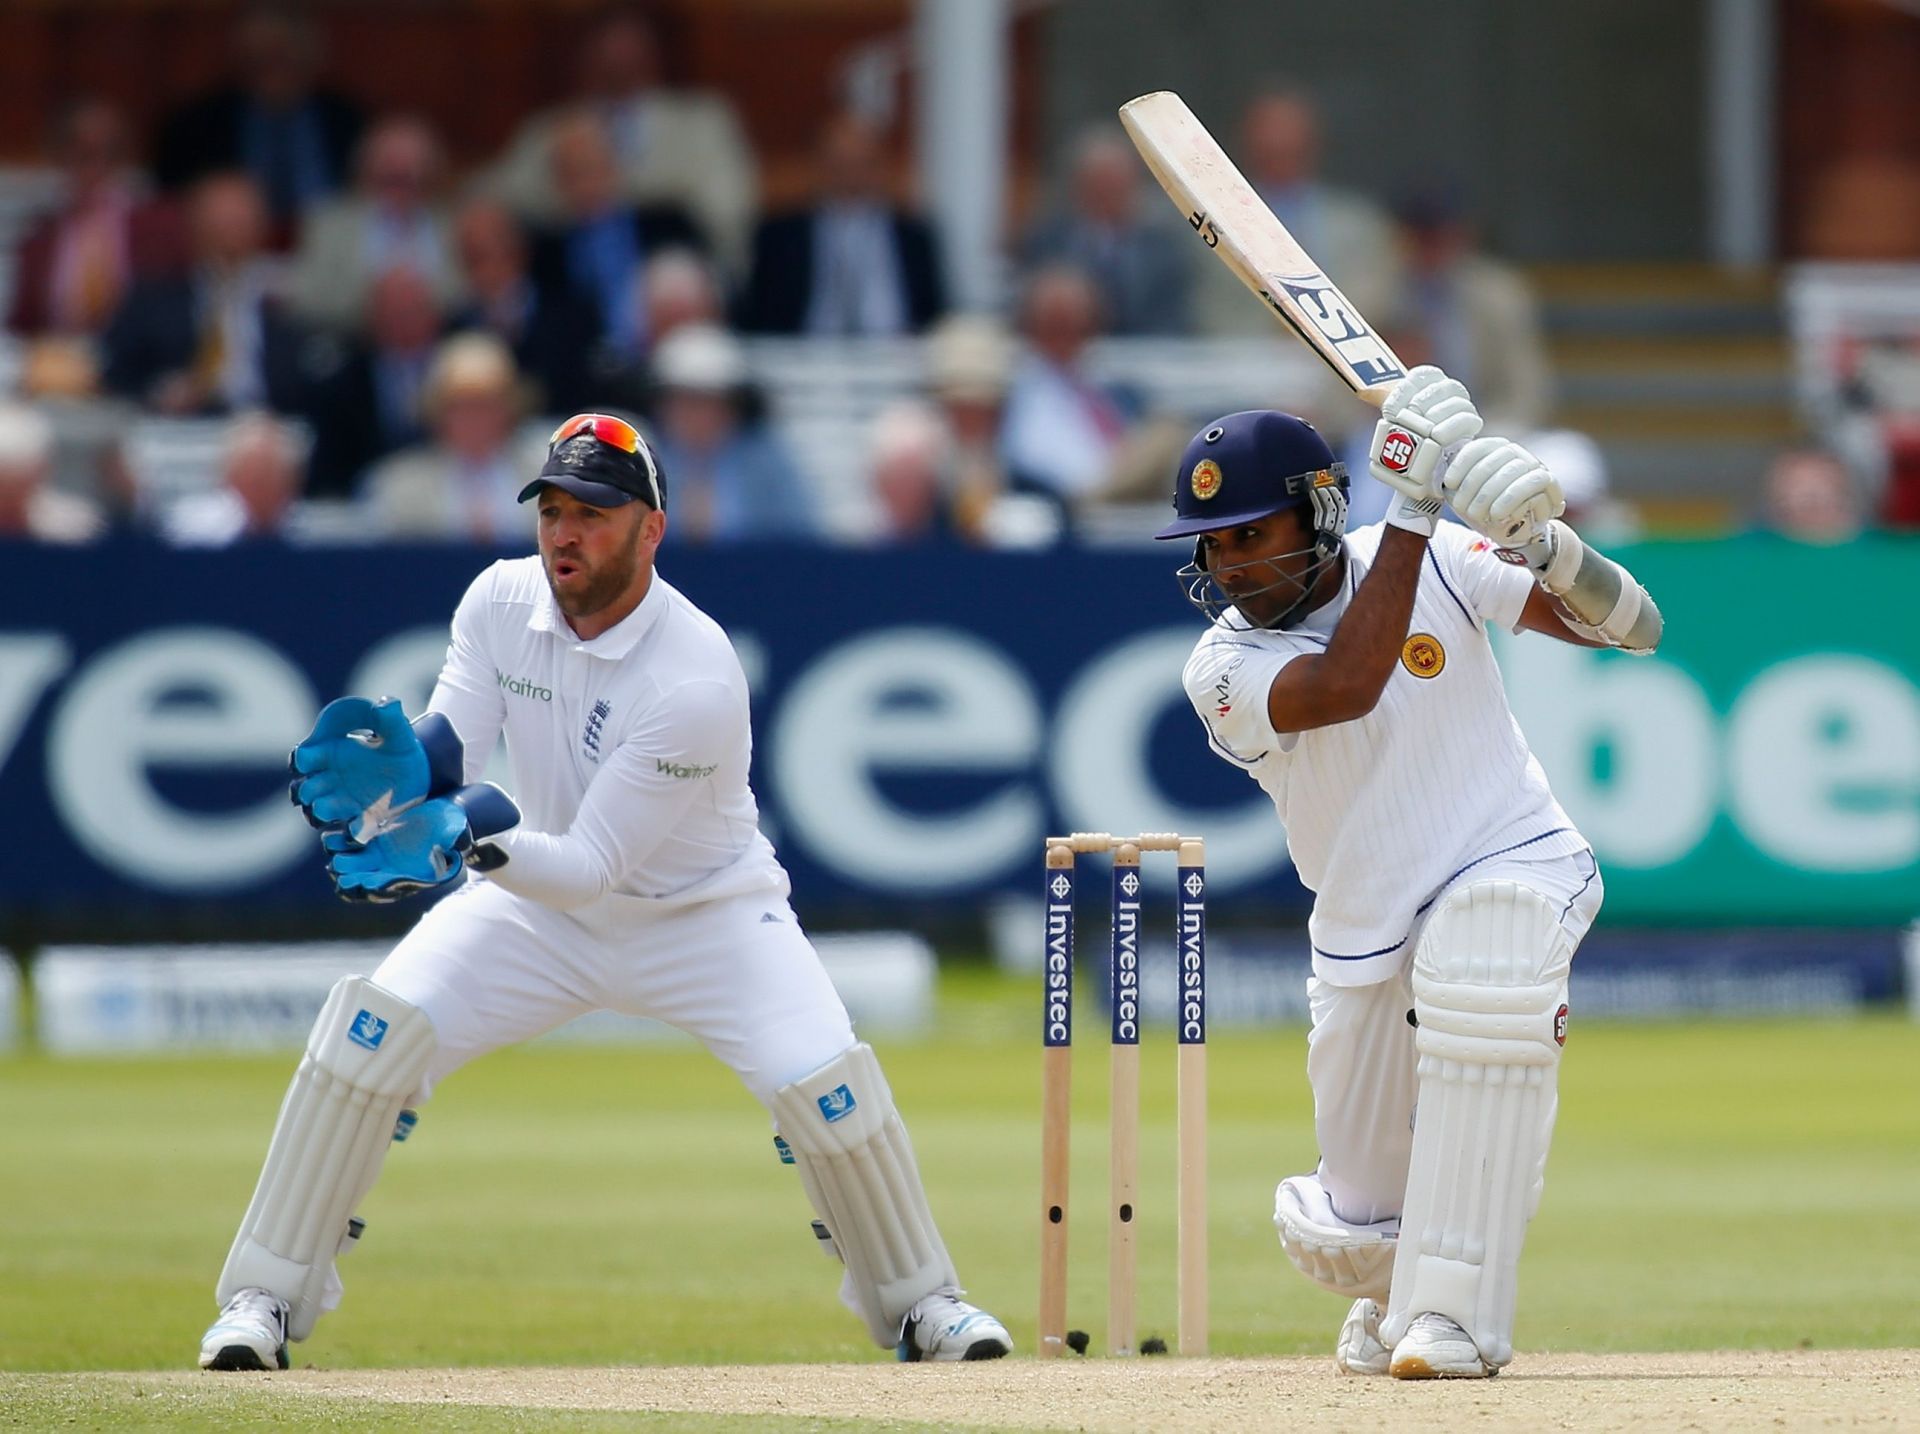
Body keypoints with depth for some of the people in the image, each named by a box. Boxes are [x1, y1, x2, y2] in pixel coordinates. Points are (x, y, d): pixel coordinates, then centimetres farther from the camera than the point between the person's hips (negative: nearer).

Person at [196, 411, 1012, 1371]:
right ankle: (266, 1296, -8)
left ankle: (917, 1299, 5)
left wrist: (486, 841, -50)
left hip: (704, 907, -4)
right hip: (537, 907, 4)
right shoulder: (501, 601, -13)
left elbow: (592, 866, -32)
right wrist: (393, 774, -37)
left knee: (823, 1086, -22)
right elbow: (445, 753, -14)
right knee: (374, 1030, -18)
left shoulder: (697, 678, -31)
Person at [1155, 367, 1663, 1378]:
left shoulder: (1437, 565, -11)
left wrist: (1544, 545, -33)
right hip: (1364, 935, 2)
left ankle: (1453, 1309, -28)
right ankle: (1392, 1294, 48)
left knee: (1474, 971, -39)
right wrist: (1409, 508, -35)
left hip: (1513, 865, -2)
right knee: (1348, 1241, 5)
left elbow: (1633, 629, -13)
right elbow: (1344, 688, -34)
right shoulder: (1223, 668, -13)